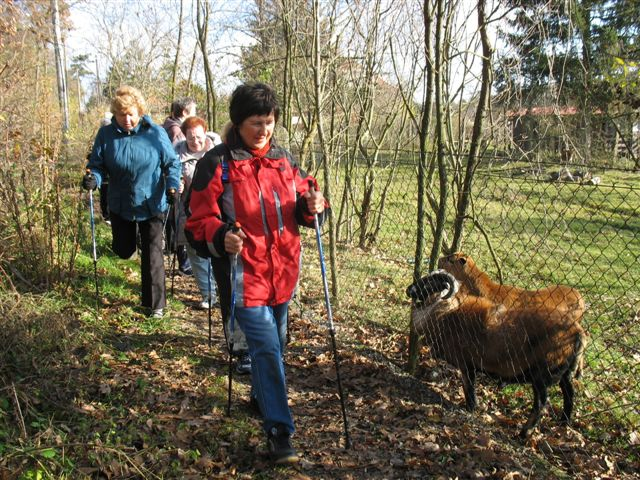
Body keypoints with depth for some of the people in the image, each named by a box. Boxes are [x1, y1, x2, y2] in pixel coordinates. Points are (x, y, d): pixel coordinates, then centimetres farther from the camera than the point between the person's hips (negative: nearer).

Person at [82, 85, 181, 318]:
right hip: (120, 205, 3)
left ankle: (155, 304, 12)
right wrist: (93, 178, -25)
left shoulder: (156, 133, -12)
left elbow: (172, 163, -4)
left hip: (151, 205, -3)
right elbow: (97, 164, -4)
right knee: (123, 251, 17)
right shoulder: (106, 134, -7)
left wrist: (172, 185, -20)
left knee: (152, 255, -1)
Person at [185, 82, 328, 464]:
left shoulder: (284, 159, 7)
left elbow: (301, 203, 12)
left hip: (283, 271, 6)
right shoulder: (217, 164, -10)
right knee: (266, 348, -10)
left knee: (275, 343, 21)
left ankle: (262, 396, 47)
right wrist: (221, 237, -31)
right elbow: (199, 221, -11)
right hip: (244, 274, -6)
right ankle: (279, 431, 2)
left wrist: (312, 205, -12)